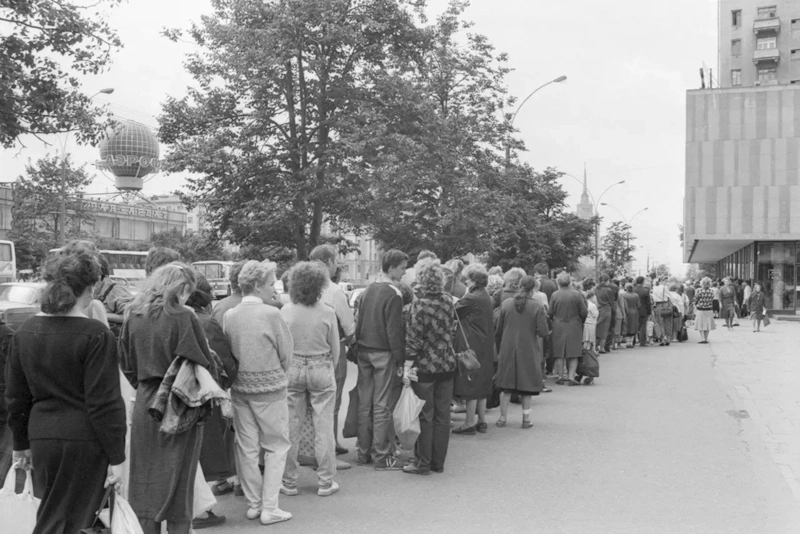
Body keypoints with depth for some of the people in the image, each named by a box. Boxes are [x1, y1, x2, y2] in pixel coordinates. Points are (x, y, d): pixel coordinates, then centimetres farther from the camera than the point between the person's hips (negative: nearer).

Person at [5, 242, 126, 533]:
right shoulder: (96, 335, -15)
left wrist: (21, 442, 22)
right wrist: (116, 457, -8)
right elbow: (104, 403, -15)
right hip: (84, 442, -5)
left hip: (41, 436, 6)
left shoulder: (25, 331, 4)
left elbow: (15, 396, 11)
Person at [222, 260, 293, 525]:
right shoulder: (271, 314, -15)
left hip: (240, 388, 5)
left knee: (247, 448, 13)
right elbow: (286, 354, -8)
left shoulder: (229, 316, -1)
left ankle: (253, 503, 22)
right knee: (277, 447, 7)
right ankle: (269, 508, 6)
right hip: (270, 389, -5)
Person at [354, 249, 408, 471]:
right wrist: (400, 360, -12)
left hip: (364, 351, 7)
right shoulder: (393, 294, -13)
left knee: (364, 403, 11)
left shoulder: (368, 290, 8)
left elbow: (359, 322, 12)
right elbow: (394, 331, -16)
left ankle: (363, 453, 19)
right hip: (384, 353, -7)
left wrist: (359, 346, 15)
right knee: (382, 406, -2)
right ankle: (383, 456, 4)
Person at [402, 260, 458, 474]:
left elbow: (414, 339, -15)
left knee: (425, 416, 4)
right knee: (442, 415, 11)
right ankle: (438, 462, 19)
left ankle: (423, 463, 11)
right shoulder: (448, 301, 2)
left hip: (425, 366, -5)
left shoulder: (420, 304, -15)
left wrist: (407, 368, -12)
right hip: (447, 365, 5)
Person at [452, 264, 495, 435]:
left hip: (472, 346, -9)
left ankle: (470, 423, 4)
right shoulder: (485, 296, 9)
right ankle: (482, 421, 20)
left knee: (470, 384, -1)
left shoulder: (471, 298, -18)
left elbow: (453, 312, -12)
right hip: (485, 346, 9)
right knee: (482, 384, 14)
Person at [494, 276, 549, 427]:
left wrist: (499, 349, 15)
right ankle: (526, 419, 11)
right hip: (528, 351, -2)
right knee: (526, 386, 8)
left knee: (506, 386, 11)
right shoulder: (537, 307, -10)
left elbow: (498, 331, 3)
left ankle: (503, 417, 14)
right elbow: (543, 331, -14)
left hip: (507, 351, 2)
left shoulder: (506, 304, -1)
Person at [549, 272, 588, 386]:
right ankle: (571, 377, -1)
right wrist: (580, 321, 15)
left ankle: (560, 377, 11)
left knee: (559, 354, 9)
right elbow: (584, 312, -5)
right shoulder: (577, 294, -6)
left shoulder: (555, 295, -6)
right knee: (573, 354, 5)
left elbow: (550, 313, -2)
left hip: (558, 327, 0)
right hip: (574, 327, 0)